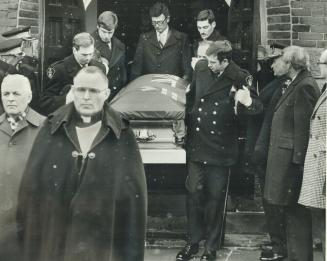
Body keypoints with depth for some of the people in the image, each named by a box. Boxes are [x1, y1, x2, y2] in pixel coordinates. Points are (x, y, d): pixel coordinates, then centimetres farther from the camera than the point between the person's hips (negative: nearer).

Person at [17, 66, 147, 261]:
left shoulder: (122, 135, -2)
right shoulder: (52, 129, 1)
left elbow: (134, 196, -3)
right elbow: (30, 189, 2)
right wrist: (30, 244, 0)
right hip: (52, 243, 1)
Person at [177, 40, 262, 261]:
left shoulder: (240, 78, -10)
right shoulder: (201, 68, 2)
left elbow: (257, 107, -10)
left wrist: (248, 102, -32)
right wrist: (187, 119, 13)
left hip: (220, 149, -3)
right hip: (196, 144, 4)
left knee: (216, 198, 5)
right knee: (194, 193, 7)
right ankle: (193, 242, 22)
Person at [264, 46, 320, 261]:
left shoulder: (305, 87, -15)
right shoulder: (298, 84, 15)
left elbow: (303, 128, -20)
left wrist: (298, 161, -20)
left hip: (292, 160, -10)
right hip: (287, 157, 10)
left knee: (296, 212, -3)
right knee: (293, 211, 15)